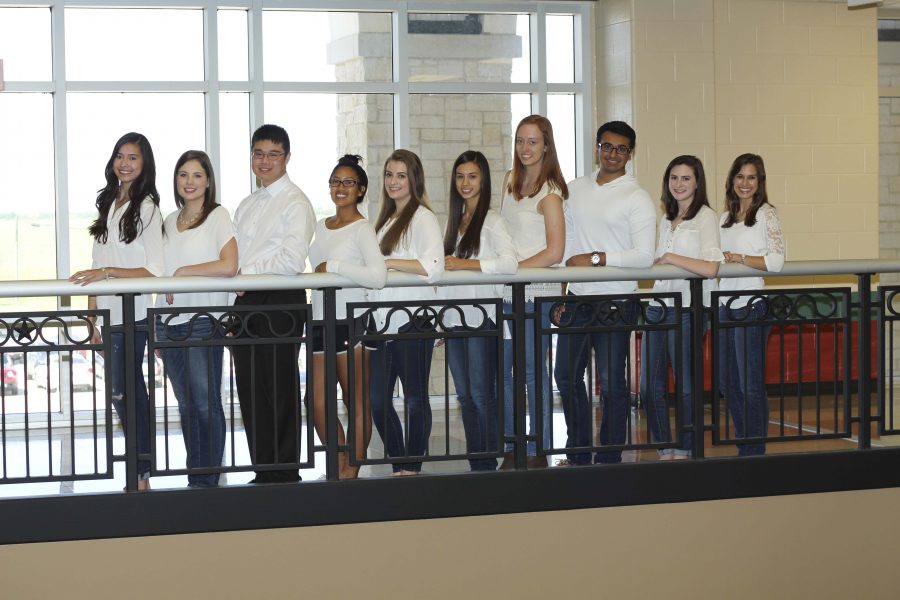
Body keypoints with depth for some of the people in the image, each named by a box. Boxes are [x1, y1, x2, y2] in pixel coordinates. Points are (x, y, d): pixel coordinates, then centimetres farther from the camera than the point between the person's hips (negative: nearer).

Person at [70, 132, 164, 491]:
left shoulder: (147, 207, -7)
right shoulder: (108, 204, 14)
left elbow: (154, 271, -12)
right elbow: (96, 267, 14)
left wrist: (107, 272, -21)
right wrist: (91, 318, 12)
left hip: (133, 315, -7)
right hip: (110, 315, 7)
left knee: (124, 394, -7)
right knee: (128, 394, 8)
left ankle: (140, 475, 0)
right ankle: (141, 472, 14)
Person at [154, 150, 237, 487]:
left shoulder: (218, 216, -2)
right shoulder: (170, 221, 16)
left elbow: (228, 267, -15)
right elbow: (161, 271, 17)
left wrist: (182, 273, -11)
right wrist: (157, 331, 11)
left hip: (202, 321, -6)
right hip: (169, 322, 6)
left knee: (205, 404, -5)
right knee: (186, 405, 9)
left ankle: (207, 481, 0)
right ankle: (193, 479, 15)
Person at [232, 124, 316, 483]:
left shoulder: (295, 203, -6)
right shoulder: (248, 205, 19)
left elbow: (292, 261, -17)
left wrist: (246, 273, -11)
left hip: (280, 304, -8)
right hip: (248, 304, 8)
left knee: (280, 391, -3)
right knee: (250, 391, 10)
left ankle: (285, 474, 5)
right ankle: (263, 471, 19)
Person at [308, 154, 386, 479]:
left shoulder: (362, 229, -8)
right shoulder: (321, 226, 14)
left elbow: (377, 276, -22)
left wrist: (334, 266, -18)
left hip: (351, 322, -7)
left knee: (357, 404, 1)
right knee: (318, 404, 6)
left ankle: (351, 472, 7)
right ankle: (341, 467, 18)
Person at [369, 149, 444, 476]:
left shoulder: (422, 217, -7)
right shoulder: (387, 219, 19)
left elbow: (432, 267, -21)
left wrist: (385, 263, -16)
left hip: (413, 322, -8)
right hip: (384, 322, 8)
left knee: (415, 399, 1)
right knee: (378, 400, 6)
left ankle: (412, 468, 9)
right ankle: (399, 466, 18)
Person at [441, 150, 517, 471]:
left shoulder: (492, 221, -6)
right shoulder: (455, 220, 17)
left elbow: (509, 263, -20)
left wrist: (463, 264, -18)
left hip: (480, 314, -7)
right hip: (454, 315, 7)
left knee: (481, 394, -6)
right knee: (465, 396, 9)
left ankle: (488, 465, 0)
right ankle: (474, 463, 14)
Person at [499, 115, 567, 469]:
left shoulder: (549, 194, -10)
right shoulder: (511, 180, 12)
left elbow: (554, 253, -16)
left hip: (536, 293, -7)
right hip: (506, 292, 7)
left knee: (533, 371, -2)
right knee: (500, 369, 7)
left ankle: (538, 452, 7)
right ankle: (513, 448, 17)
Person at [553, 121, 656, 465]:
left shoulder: (637, 199, -6)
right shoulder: (575, 190, 11)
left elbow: (645, 256, -16)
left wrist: (596, 259, -19)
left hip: (615, 304, -6)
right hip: (577, 300, 6)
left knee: (611, 383, -1)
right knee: (567, 375, 13)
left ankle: (609, 460, 10)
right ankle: (578, 455, 27)